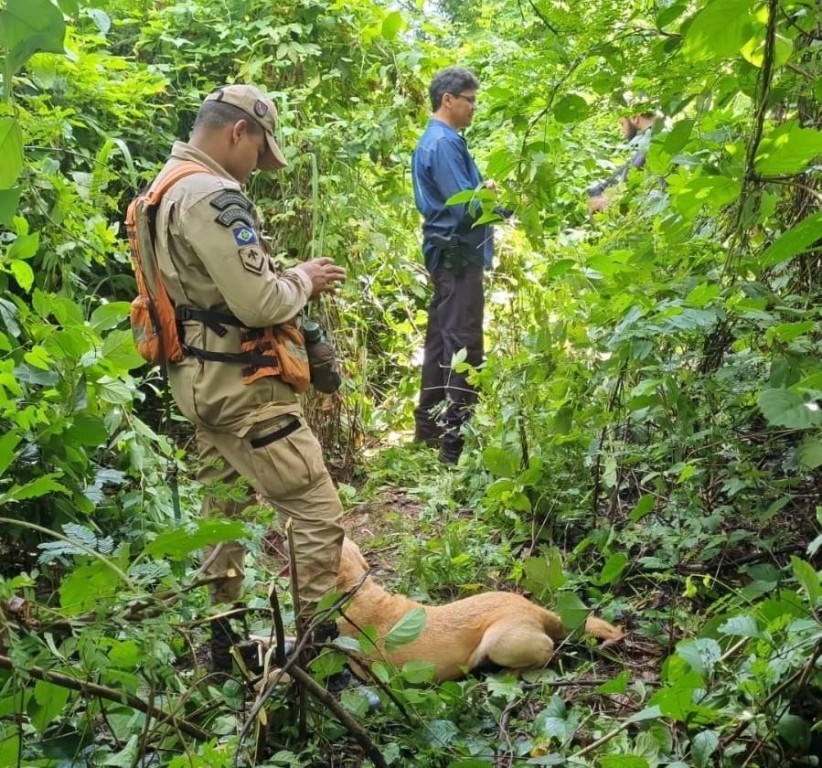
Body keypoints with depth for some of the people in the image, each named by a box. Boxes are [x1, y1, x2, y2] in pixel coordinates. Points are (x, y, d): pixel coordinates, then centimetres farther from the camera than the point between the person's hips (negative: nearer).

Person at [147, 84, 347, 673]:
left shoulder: (170, 189, 13)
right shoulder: (213, 197, -19)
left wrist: (286, 279, 11)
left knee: (225, 512, 18)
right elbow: (258, 304, -24)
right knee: (317, 513, -5)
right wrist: (304, 280, -5)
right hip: (240, 384, -11)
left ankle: (221, 644, 28)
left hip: (202, 376, 11)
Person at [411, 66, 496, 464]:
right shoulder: (445, 143, -17)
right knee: (463, 345, -9)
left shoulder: (434, 140, 16)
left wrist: (484, 188, 7)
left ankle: (430, 424, 25)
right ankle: (456, 440, -7)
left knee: (441, 338, 16)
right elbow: (466, 207, -22)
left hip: (448, 252, 11)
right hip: (458, 254, -11)